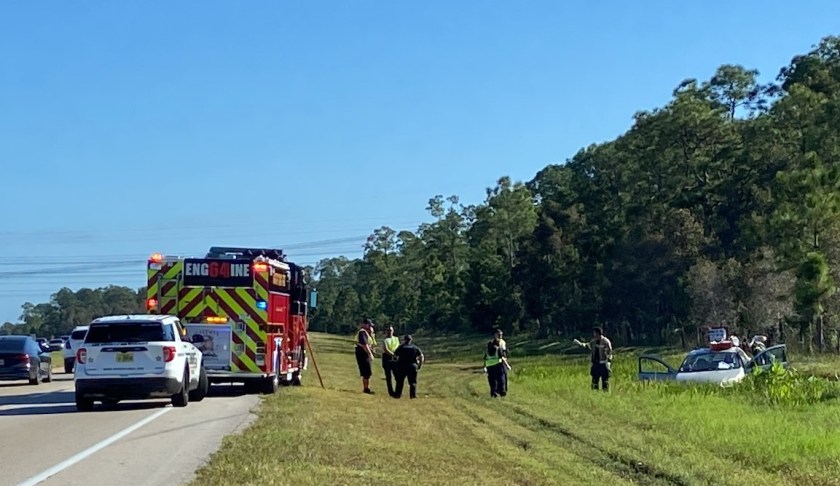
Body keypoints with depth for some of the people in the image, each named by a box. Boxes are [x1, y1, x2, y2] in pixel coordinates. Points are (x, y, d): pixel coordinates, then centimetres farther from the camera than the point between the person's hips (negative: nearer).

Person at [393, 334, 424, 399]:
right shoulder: (415, 347, 7)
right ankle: (413, 394, -5)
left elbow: (395, 354, 4)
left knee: (400, 381, 11)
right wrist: (420, 365, 6)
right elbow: (421, 356, -1)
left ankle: (397, 394, 13)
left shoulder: (401, 347, 2)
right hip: (412, 366, 1)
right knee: (413, 382, 6)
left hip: (402, 366, -1)